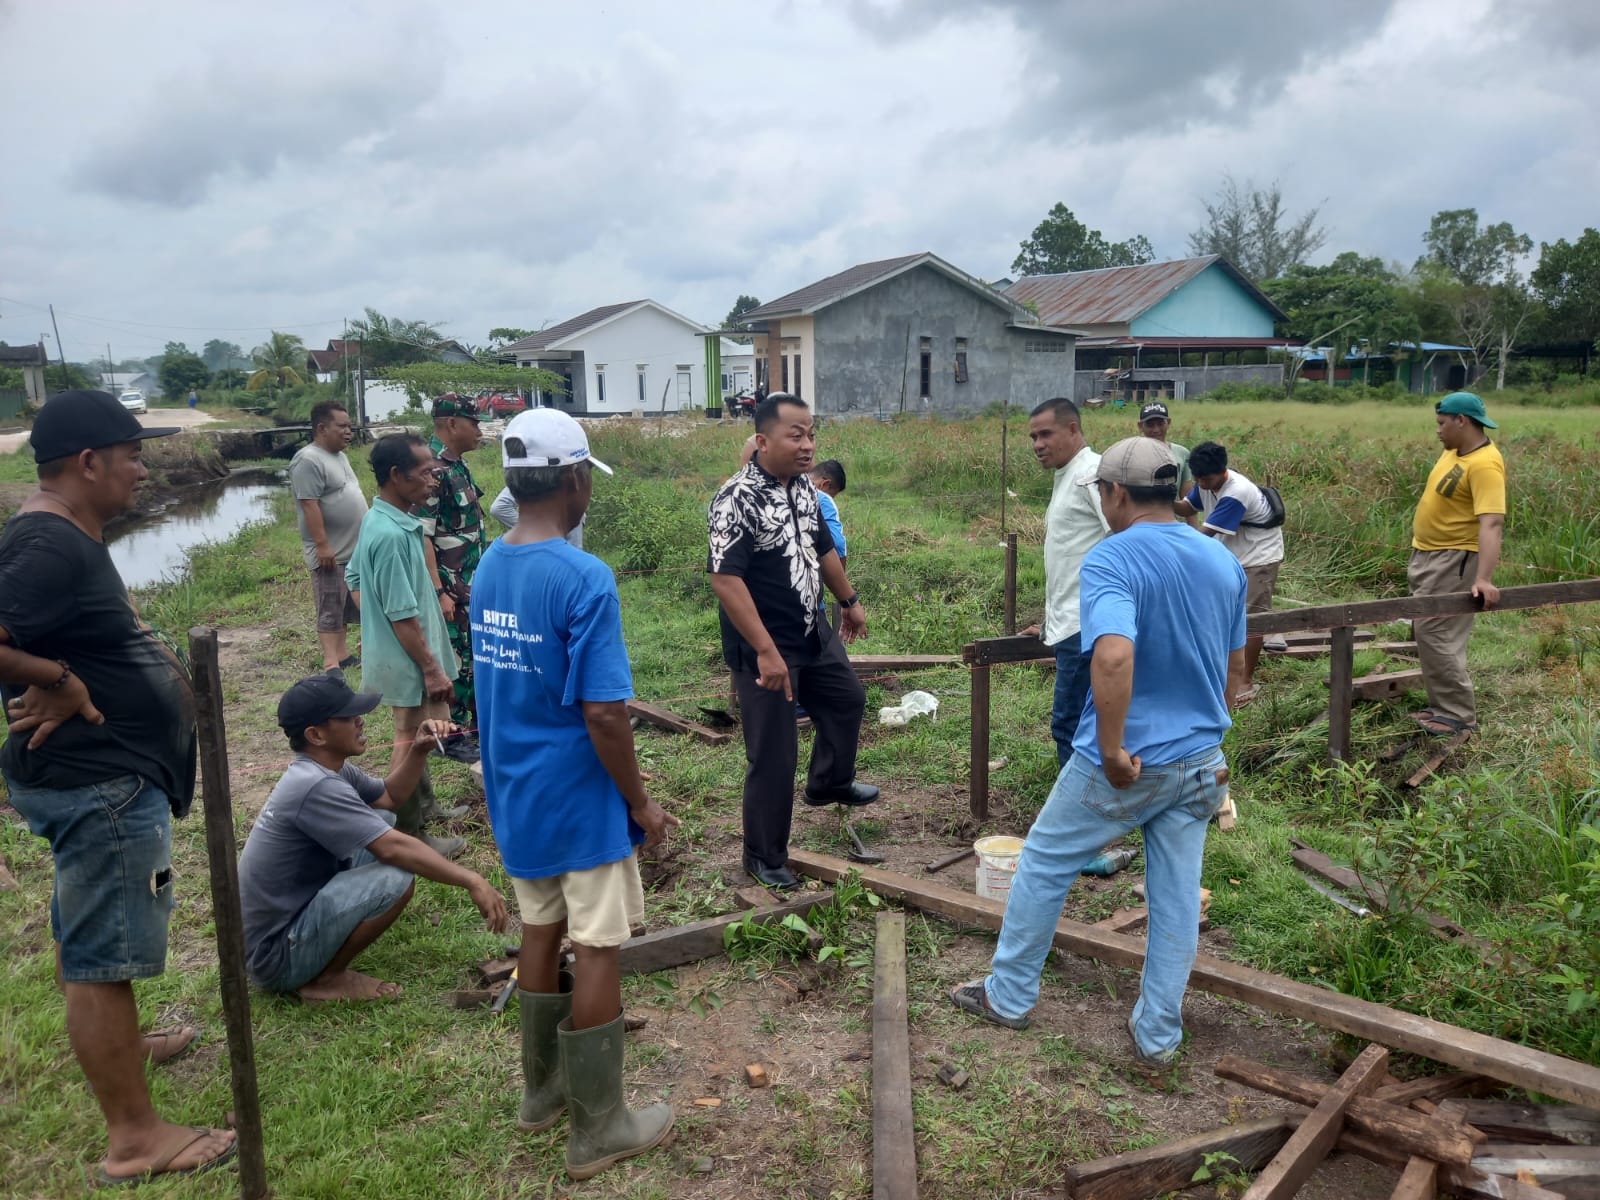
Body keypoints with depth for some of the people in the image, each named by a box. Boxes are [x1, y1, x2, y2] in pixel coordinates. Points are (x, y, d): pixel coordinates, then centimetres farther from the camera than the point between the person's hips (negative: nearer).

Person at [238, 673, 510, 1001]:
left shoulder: (328, 769, 5)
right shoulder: (315, 786, -26)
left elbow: (390, 796, 19)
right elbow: (393, 848, -28)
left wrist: (418, 751, 1)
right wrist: (472, 882, -26)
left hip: (292, 910, 10)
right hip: (274, 953, -10)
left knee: (381, 823, 13)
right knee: (397, 878, -26)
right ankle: (324, 978, -5)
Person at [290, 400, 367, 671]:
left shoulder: (339, 456, 14)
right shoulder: (308, 460, -16)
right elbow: (309, 505, -21)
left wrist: (363, 535, 22)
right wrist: (322, 544, -25)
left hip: (353, 549, 9)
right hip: (331, 551, -9)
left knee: (345, 606, 15)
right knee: (330, 609, -6)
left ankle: (342, 654, 24)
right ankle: (331, 663, -4)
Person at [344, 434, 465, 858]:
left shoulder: (378, 520, 3)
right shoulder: (391, 535, -28)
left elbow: (353, 577, 17)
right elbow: (403, 616, -26)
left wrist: (372, 623, 21)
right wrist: (433, 669, -20)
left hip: (393, 654, 10)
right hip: (409, 660, -10)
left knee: (417, 737, 24)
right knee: (413, 742, 4)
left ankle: (424, 806, 42)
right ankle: (409, 836, 18)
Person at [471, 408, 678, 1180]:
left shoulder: (487, 568, 2)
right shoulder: (584, 579, -23)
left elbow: (496, 683, 10)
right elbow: (602, 714, -24)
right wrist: (640, 801, -12)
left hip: (516, 794, 8)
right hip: (580, 799, -7)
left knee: (540, 932, 20)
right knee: (596, 951, 5)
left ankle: (542, 1090, 37)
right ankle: (599, 1129, 19)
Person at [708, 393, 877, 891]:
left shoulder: (803, 486, 3)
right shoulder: (738, 499, -25)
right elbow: (726, 579, -29)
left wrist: (849, 600, 26)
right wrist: (766, 651, -31)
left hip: (812, 633, 9)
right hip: (763, 648, -9)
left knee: (847, 700, 27)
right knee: (773, 755, 0)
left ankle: (828, 783, 52)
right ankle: (765, 857, 18)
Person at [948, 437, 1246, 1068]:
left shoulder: (1111, 559, -19)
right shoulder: (1224, 562, 3)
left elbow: (1114, 656, -37)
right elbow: (1234, 667, 13)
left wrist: (1112, 751, -27)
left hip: (1124, 764, -6)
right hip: (1200, 764, 6)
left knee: (1043, 865, 14)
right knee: (1177, 897, 14)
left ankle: (1008, 995, 28)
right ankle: (1158, 1035, 26)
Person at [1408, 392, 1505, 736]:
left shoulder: (1485, 464, -24)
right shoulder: (1454, 450, 6)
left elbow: (1492, 523, -33)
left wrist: (1484, 579, -41)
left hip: (1453, 560, -10)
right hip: (1428, 555, 10)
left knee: (1435, 634, -11)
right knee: (1429, 632, 15)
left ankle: (1459, 715, -1)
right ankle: (1443, 705, 25)